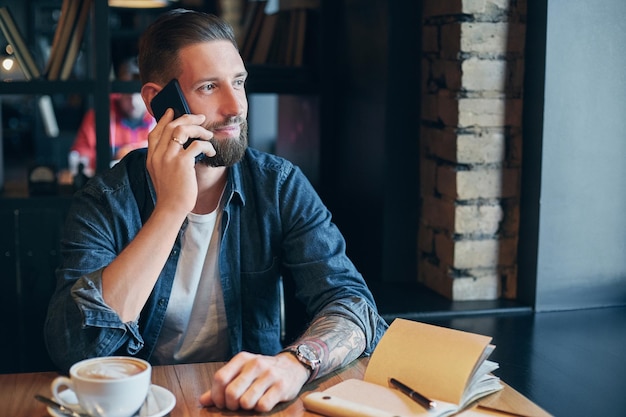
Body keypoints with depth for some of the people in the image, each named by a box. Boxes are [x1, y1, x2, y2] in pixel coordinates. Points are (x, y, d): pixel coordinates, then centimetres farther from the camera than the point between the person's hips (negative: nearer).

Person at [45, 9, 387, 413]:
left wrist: (294, 363, -33)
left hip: (253, 403, 2)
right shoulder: (106, 201, -8)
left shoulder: (281, 186, -4)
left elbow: (354, 304, -12)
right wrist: (171, 209, -26)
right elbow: (73, 349, -21)